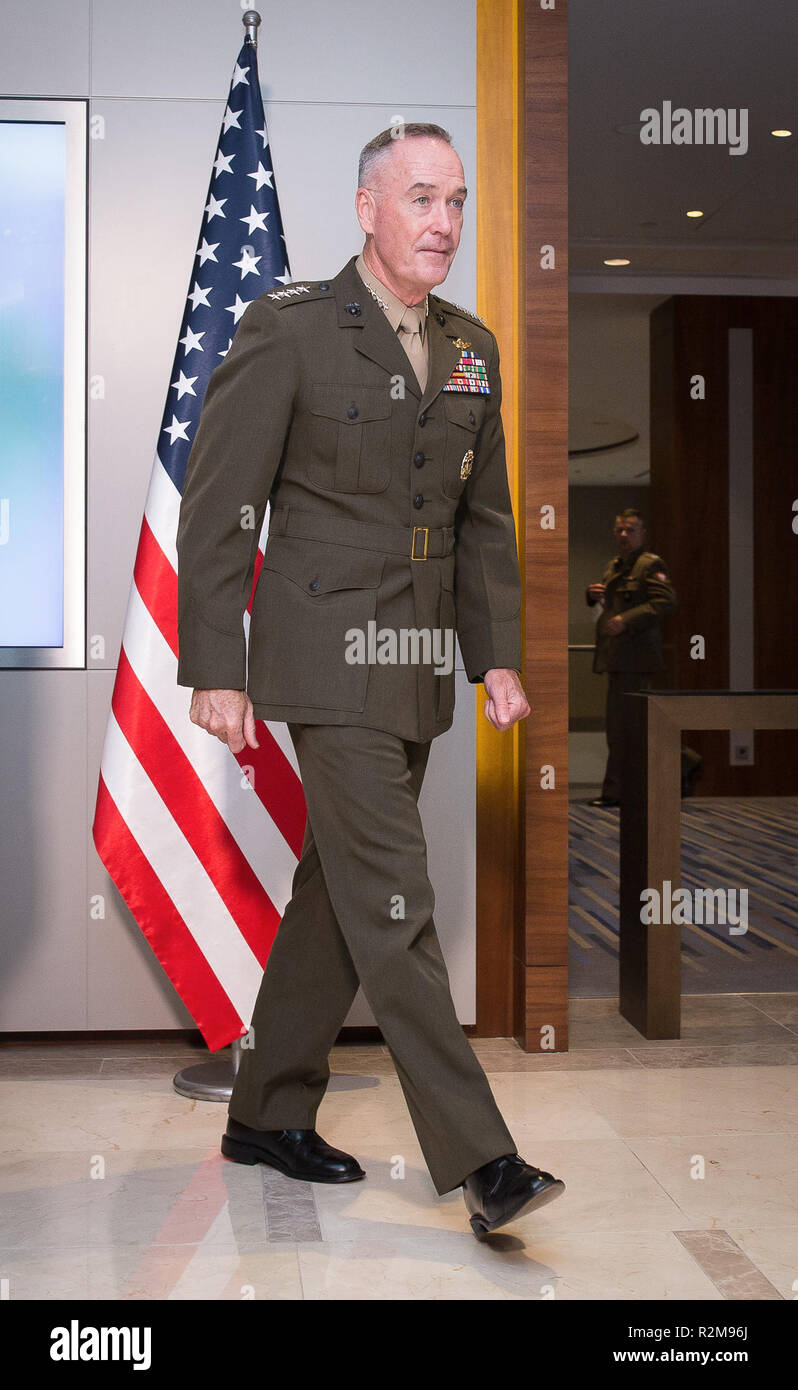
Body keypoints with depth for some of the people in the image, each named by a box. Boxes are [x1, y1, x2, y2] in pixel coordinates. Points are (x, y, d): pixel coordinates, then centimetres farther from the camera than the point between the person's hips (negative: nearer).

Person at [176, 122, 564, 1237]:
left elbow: (484, 518, 17)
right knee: (392, 909, -9)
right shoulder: (288, 331, -7)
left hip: (419, 671, 7)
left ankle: (269, 1114, 27)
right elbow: (216, 508, -8)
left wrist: (499, 656, 9)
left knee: (339, 896, 13)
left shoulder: (471, 349, 12)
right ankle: (481, 1162, -4)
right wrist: (215, 673, -11)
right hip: (330, 664, -7)